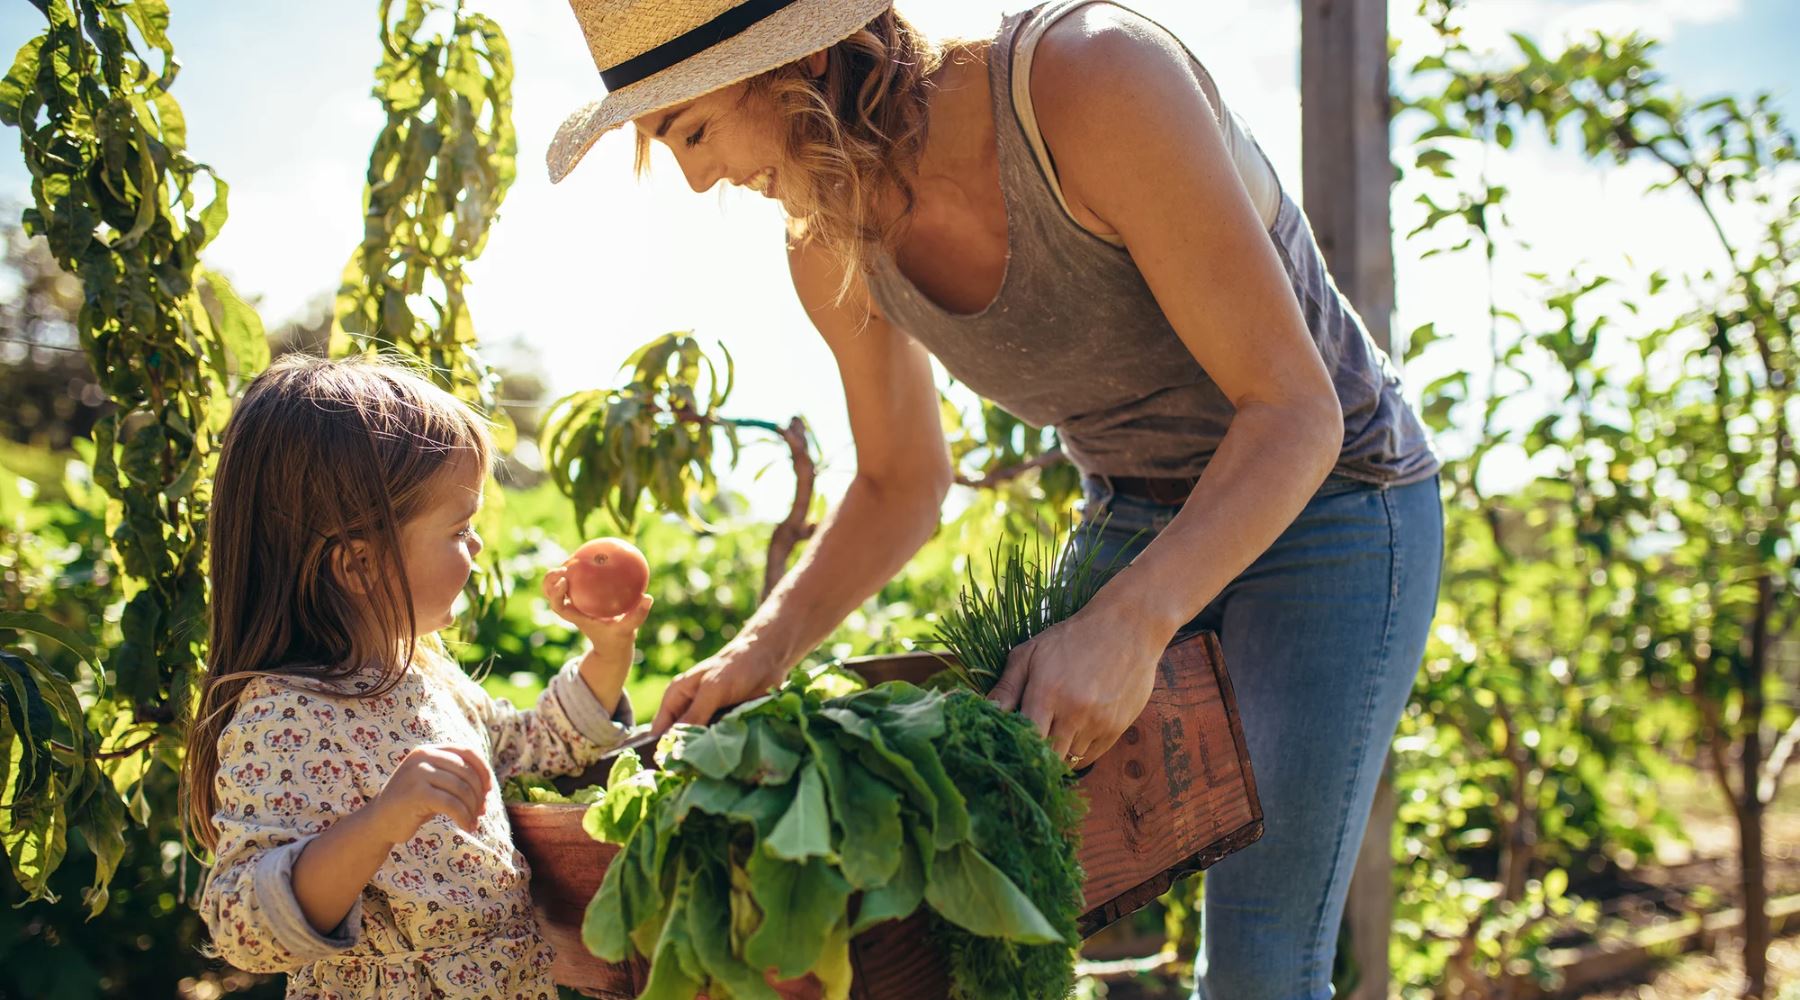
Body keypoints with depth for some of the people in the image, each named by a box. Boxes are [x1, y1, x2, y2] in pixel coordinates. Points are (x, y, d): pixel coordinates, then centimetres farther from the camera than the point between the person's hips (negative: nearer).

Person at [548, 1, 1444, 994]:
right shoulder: (834, 244, -11)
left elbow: (1293, 408, -28)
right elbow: (900, 483, 5)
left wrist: (1130, 623, -41)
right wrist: (761, 650, -10)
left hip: (1327, 503, -5)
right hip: (1129, 524, 6)